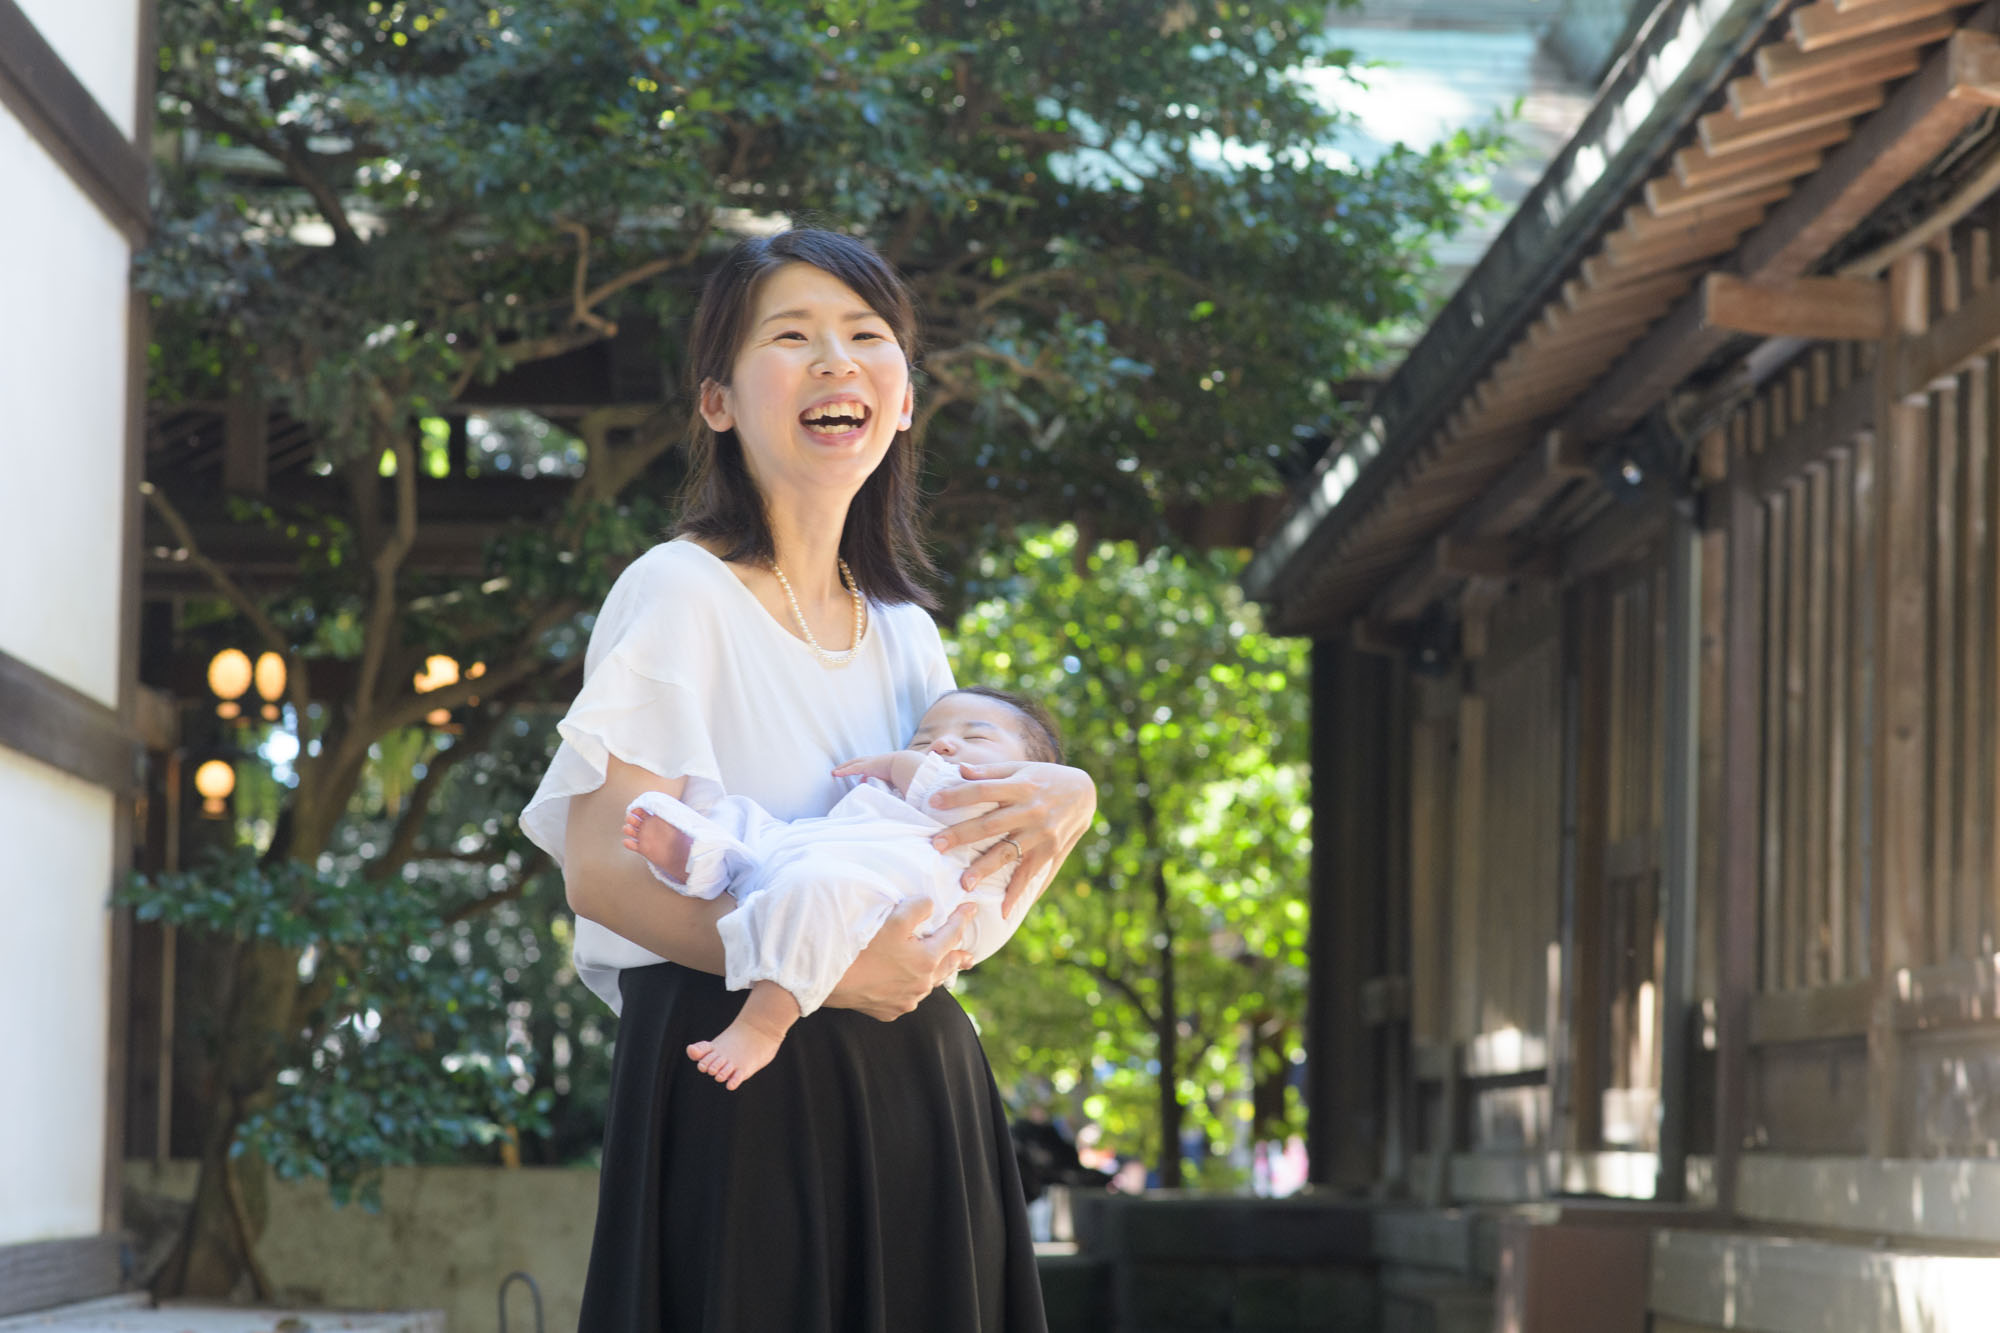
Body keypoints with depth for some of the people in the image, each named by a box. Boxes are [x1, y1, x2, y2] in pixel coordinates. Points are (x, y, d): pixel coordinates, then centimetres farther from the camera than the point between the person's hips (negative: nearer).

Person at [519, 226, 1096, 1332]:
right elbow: (599, 868, -14)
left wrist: (1060, 805, -3)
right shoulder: (682, 594, -5)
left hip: (916, 1095, 7)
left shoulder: (905, 630, 16)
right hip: (743, 1100, -6)